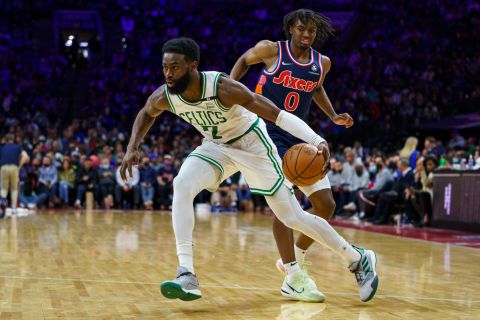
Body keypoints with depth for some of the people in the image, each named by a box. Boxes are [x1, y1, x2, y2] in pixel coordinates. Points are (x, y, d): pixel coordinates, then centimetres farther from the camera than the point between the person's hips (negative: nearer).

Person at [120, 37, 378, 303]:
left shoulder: (223, 88, -35)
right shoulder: (163, 97, -19)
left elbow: (277, 114, -34)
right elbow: (146, 114, 8)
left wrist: (317, 141, -46)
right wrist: (132, 148, -6)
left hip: (252, 145, -4)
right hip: (216, 146, 4)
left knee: (293, 217, -3)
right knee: (182, 186, -24)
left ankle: (358, 259, 16)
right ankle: (187, 276, -24)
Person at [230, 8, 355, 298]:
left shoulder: (322, 63, 5)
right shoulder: (271, 50, -7)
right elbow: (244, 61, 12)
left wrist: (334, 116, 13)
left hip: (300, 138, 6)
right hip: (269, 135, -5)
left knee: (326, 205, 2)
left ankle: (296, 257, 22)